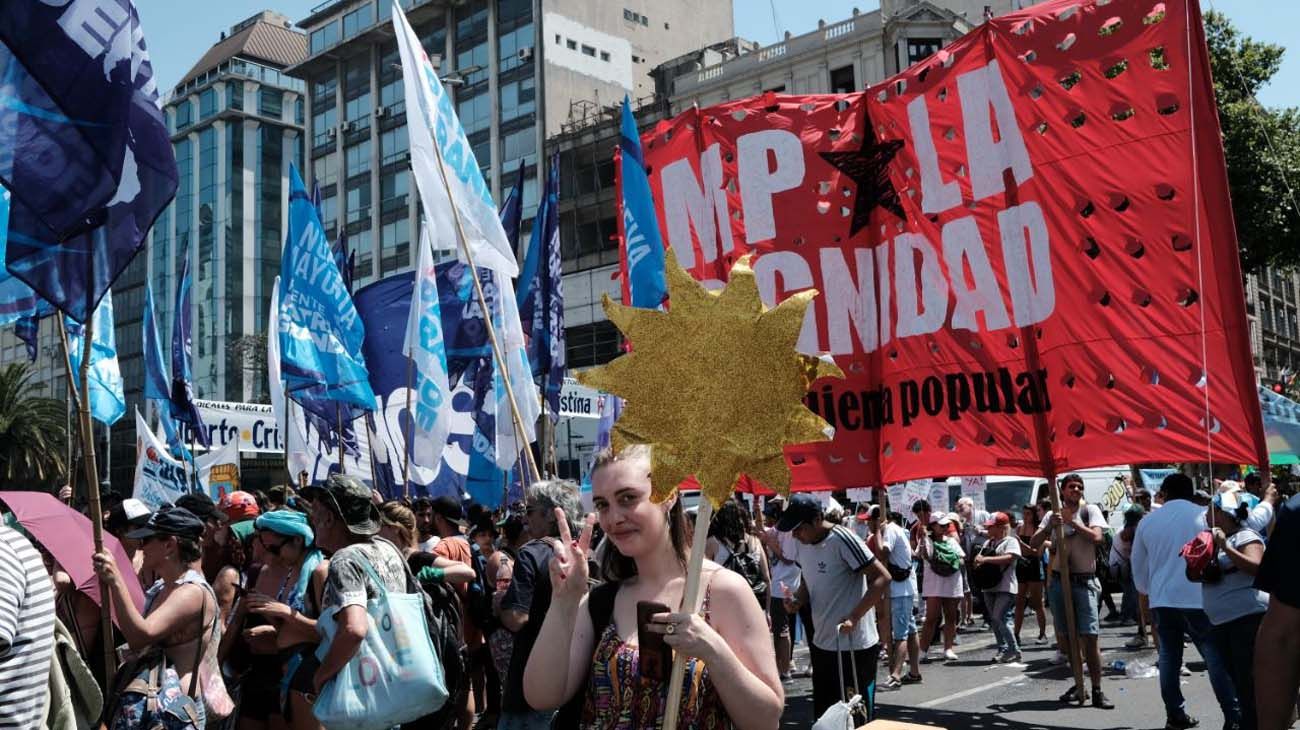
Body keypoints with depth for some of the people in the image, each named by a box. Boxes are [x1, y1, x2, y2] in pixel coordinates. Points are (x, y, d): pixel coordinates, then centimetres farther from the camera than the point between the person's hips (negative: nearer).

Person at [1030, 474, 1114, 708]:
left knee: (1089, 637, -9)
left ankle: (1097, 692, -2)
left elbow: (1097, 537, -12)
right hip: (1058, 581, 4)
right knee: (1064, 638, 9)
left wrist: (1071, 521, -11)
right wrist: (1050, 526, -13)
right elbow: (1034, 544, 2)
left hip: (1084, 581, -3)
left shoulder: (1090, 510, 4)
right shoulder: (1052, 516, 11)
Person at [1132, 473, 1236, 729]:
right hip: (1198, 599, -3)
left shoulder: (1147, 521, 8)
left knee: (1169, 657, 11)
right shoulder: (1204, 515, -3)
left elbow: (1138, 565, 16)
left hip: (1161, 600, 3)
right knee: (1216, 658, 2)